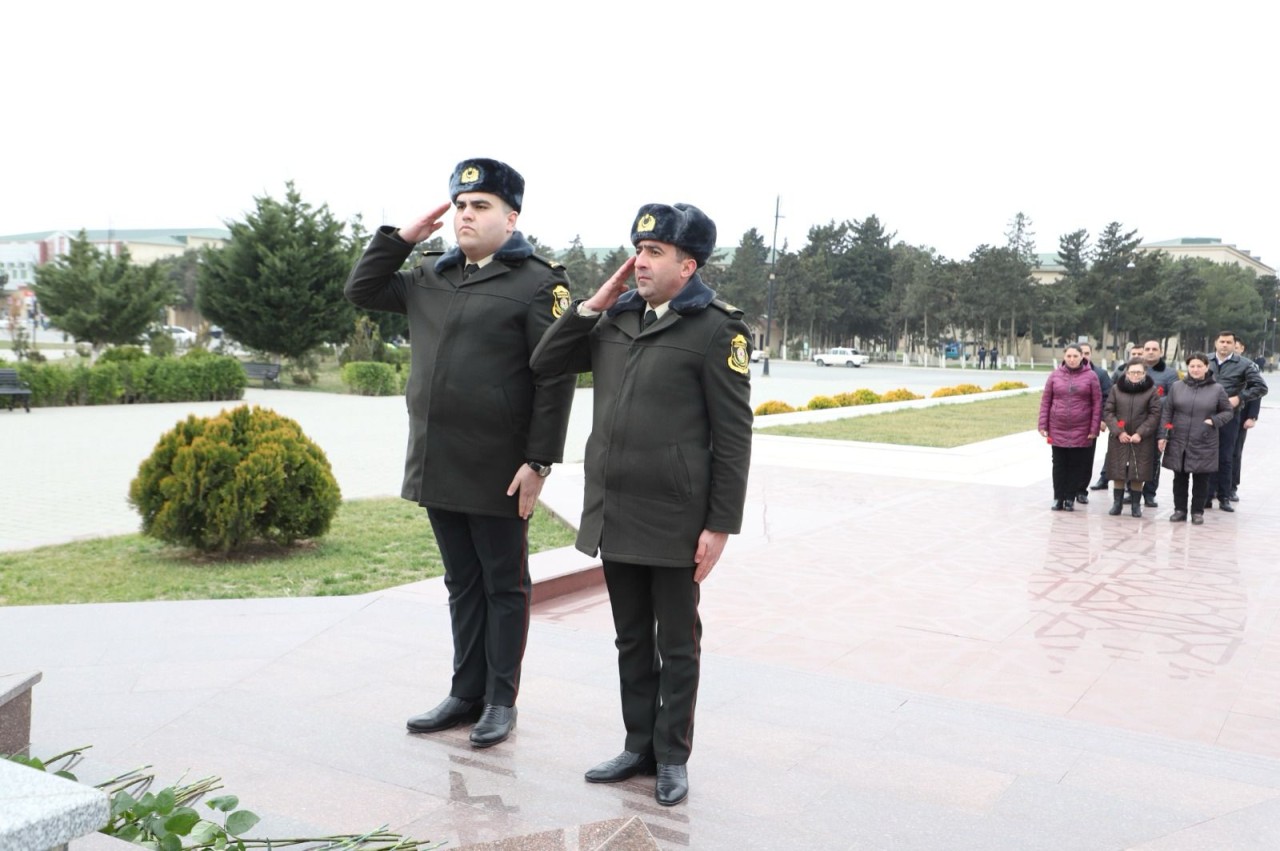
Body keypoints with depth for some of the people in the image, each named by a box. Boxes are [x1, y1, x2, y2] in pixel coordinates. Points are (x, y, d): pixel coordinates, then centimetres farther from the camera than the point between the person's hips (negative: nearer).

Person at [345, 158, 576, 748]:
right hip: (437, 465, 6)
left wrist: (538, 461, -16)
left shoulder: (539, 283, -8)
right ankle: (467, 694, 28)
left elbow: (555, 379, -13)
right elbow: (360, 291, 20)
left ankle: (501, 701, 21)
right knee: (462, 584, 16)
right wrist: (402, 237, 8)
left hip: (498, 471, -6)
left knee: (503, 586, 8)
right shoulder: (430, 276, 12)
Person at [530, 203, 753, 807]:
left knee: (676, 644, 9)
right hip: (614, 515, 6)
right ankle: (639, 747, 30)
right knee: (632, 640, 16)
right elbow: (544, 365, 10)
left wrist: (721, 526, -13)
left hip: (673, 521, -5)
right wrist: (593, 305, 1)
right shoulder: (615, 319, 9)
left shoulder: (717, 330, -9)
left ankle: (672, 757, 23)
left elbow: (734, 436, -11)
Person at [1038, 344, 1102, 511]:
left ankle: (1070, 498, 13)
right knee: (1059, 464, 7)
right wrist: (1043, 425, 0)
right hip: (1057, 429, 1)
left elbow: (1097, 403, -2)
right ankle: (1058, 498, 15)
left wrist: (1094, 429, -6)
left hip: (1081, 431, -1)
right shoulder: (1055, 375, 2)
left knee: (1077, 465, 4)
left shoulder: (1090, 376, -2)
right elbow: (1045, 401, 5)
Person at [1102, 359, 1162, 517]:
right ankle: (1117, 503, 16)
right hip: (1118, 438, 1)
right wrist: (1118, 432, -10)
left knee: (1138, 474, 2)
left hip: (1142, 440, -1)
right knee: (1118, 472, 5)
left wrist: (1140, 433, -12)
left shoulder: (1151, 390, 0)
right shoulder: (1116, 388, 3)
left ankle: (1136, 504, 15)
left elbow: (1155, 415, -2)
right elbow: (1107, 411, 1)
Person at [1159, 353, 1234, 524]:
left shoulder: (1217, 389, 0)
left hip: (1204, 445, -1)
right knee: (1180, 478, 9)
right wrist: (1163, 435, 0)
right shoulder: (1177, 386, 4)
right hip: (1178, 442, 1)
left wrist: (1214, 420, -9)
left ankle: (1198, 511, 17)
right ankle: (1180, 509, 20)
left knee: (1201, 479, 6)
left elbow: (1228, 412, 9)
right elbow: (1166, 412, 5)